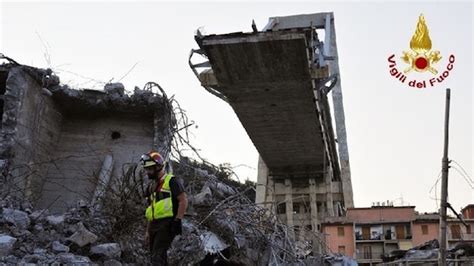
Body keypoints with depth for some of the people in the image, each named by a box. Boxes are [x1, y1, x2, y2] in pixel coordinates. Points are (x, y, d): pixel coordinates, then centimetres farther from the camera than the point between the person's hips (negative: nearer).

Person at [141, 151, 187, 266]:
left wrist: (178, 220, -18)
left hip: (167, 224, -8)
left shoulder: (171, 181, -3)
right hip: (154, 226, 8)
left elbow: (183, 201, -10)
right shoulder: (152, 186, 20)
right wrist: (148, 231, 19)